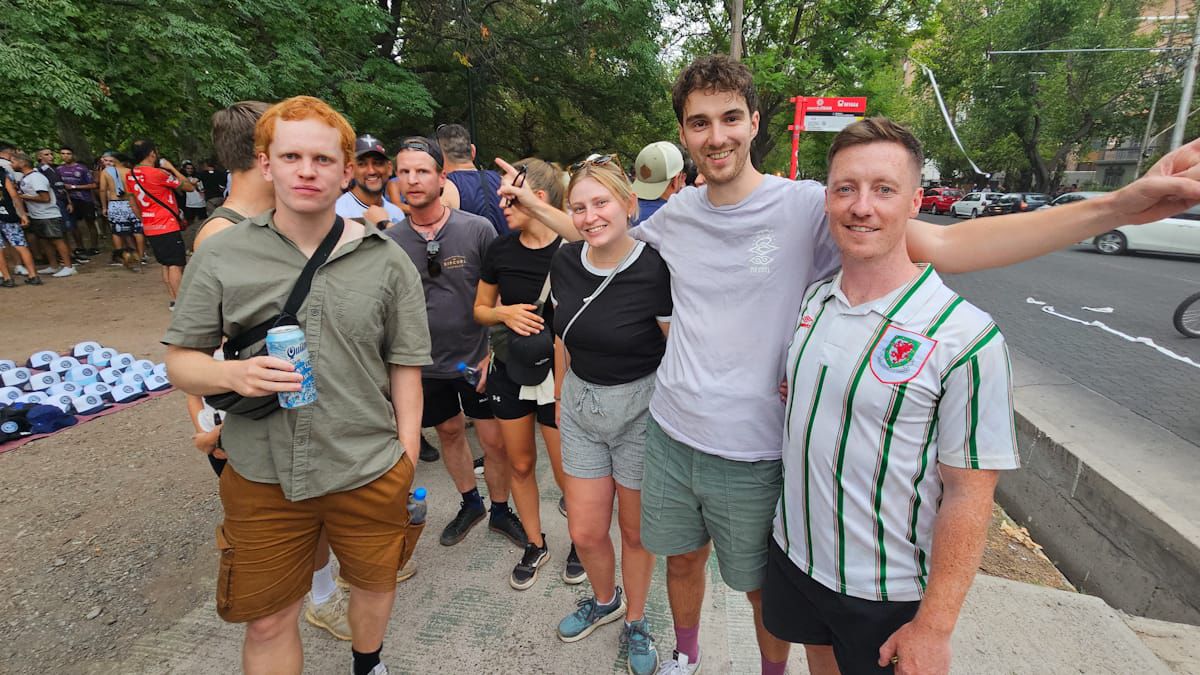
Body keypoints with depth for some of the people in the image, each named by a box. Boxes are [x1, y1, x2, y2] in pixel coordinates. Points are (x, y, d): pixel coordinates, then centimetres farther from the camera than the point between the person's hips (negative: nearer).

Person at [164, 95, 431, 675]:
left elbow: (405, 367, -2)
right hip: (261, 479, 0)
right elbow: (180, 360, 2)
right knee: (267, 620, 15)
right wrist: (231, 374, -20)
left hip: (369, 473, 1)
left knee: (375, 583, 22)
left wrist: (406, 463, -4)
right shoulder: (221, 256, -4)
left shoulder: (386, 261, -6)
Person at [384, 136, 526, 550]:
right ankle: (470, 503, 40)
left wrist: (494, 353, -9)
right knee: (448, 431, 18)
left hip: (476, 357, -3)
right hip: (425, 362, 3)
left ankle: (500, 510, 28)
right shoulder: (390, 242, -4)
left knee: (494, 439, 4)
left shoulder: (477, 229, -12)